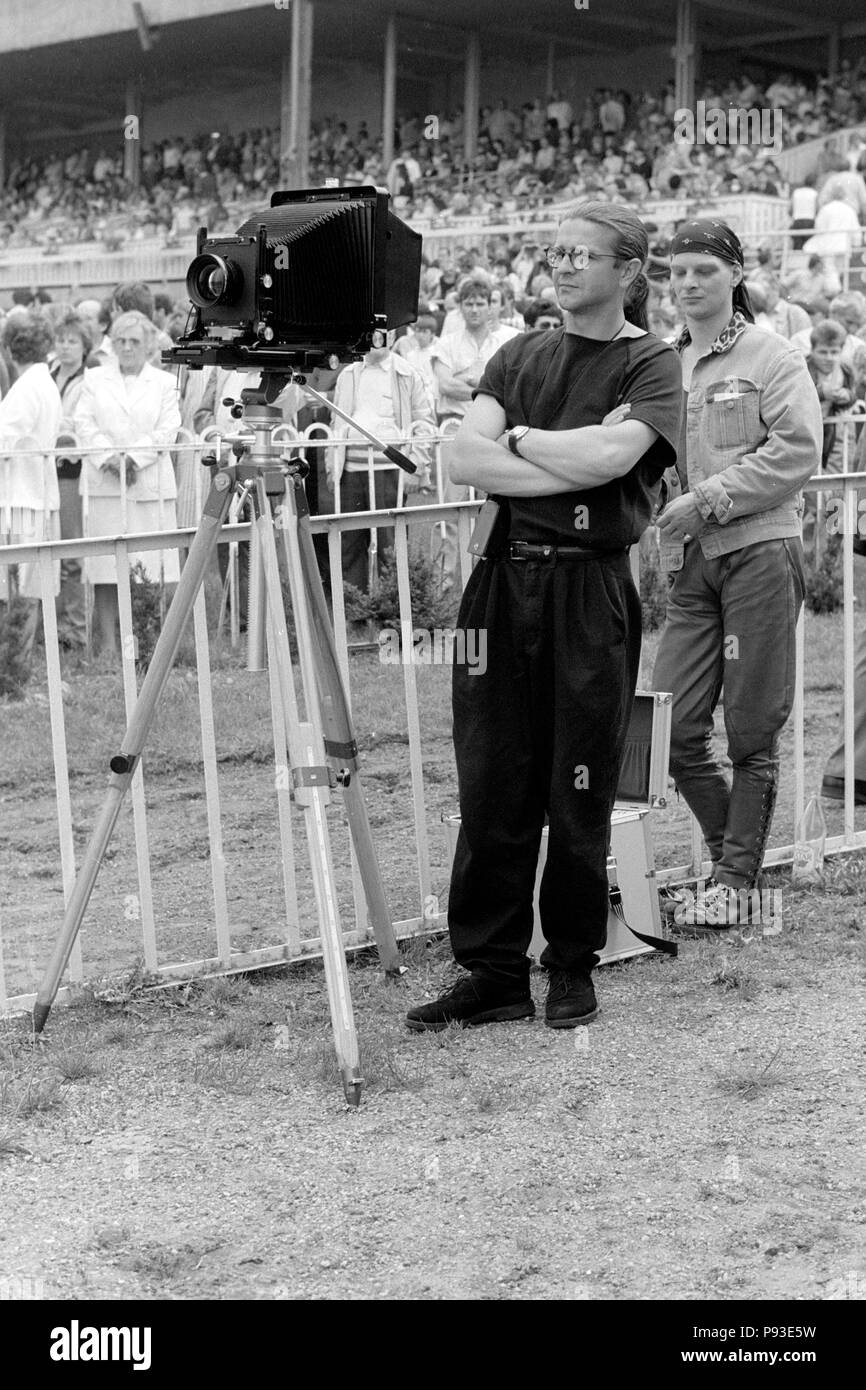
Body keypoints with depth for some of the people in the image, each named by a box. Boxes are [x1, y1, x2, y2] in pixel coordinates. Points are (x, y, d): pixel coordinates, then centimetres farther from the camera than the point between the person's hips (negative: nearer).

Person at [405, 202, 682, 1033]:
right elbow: (465, 458, -2)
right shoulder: (518, 358, 13)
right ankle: (492, 973, 12)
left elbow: (609, 458, -17)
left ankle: (573, 967, 19)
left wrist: (520, 439, -3)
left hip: (592, 589, -4)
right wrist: (573, 459, -11)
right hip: (506, 580, 4)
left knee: (579, 794, 3)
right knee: (491, 791, 3)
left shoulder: (650, 365, 1)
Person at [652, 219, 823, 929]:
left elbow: (797, 450, -10)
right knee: (673, 727, -1)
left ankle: (734, 881, 8)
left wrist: (709, 499, -14)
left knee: (753, 730, -1)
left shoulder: (773, 357, 1)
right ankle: (736, 855, 17)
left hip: (761, 550, -5)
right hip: (691, 562, 5)